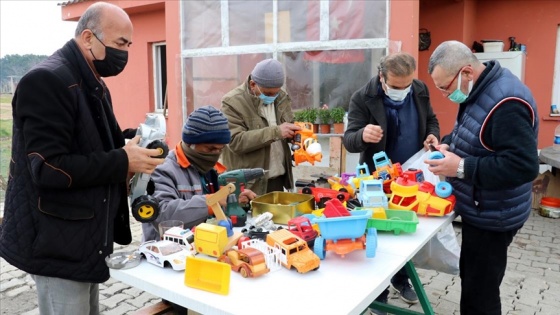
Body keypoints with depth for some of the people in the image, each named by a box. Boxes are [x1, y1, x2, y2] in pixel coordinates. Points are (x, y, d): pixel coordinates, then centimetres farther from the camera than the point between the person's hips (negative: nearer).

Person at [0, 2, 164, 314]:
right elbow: (49, 168, -26)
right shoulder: (46, 81, -19)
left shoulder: (93, 84, 12)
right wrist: (122, 162, -22)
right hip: (57, 244, -9)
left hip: (86, 237, 9)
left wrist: (130, 150, -1)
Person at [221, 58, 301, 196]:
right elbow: (236, 141, -22)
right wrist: (276, 132, -26)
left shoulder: (282, 97, 7)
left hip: (278, 179, 6)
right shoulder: (233, 102, -12)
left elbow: (289, 125, 20)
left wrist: (297, 132, -5)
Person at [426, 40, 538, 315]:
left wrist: (461, 168, -29)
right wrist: (449, 144, 2)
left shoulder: (506, 101, -26)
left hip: (491, 218, -10)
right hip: (478, 210, 10)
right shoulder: (479, 90, 6)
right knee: (471, 279, 22)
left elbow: (524, 165, -30)